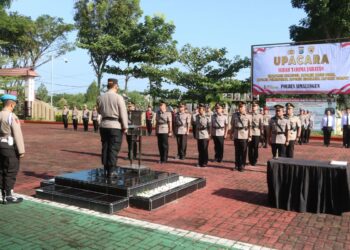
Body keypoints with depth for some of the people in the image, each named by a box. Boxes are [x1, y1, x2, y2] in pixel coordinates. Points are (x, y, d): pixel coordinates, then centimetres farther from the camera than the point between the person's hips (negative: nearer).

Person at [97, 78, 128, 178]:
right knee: (113, 149, 1)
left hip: (104, 125, 5)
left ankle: (105, 170, 21)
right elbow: (123, 113, -10)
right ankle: (110, 172, 2)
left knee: (105, 148, 14)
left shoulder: (100, 97, 3)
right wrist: (125, 127, -3)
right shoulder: (118, 97, -10)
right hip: (115, 126, -5)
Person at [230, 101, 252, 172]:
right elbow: (232, 125, 11)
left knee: (243, 152, 4)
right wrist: (231, 134, 10)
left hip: (244, 136, -2)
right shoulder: (234, 115, 5)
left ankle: (242, 166, 16)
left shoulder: (248, 116, -2)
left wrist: (250, 136, -3)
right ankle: (237, 165, 22)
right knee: (237, 151, 9)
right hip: (236, 136, 2)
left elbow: (250, 127, -1)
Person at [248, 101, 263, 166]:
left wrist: (262, 133, -3)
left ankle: (254, 161, 14)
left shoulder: (260, 115, 3)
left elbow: (261, 125, 2)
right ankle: (250, 160, 17)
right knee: (250, 148, 6)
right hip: (249, 133, 1)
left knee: (256, 148, 4)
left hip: (257, 133, -1)